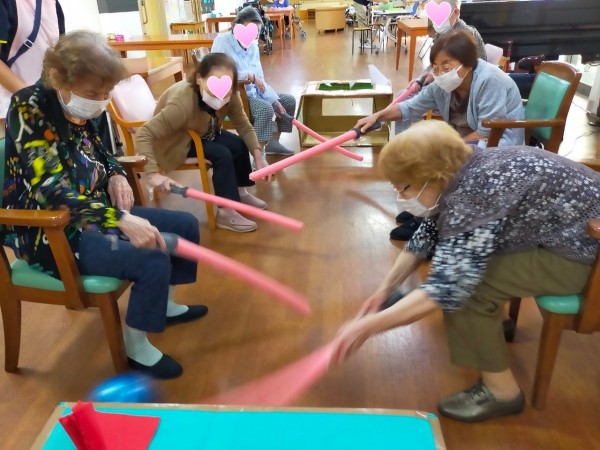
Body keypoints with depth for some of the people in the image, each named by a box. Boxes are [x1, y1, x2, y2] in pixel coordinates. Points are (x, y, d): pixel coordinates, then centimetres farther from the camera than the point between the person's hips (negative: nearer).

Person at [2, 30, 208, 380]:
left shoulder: (80, 109, 2)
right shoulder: (29, 108, -21)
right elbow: (53, 190, -30)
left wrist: (115, 175, -3)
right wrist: (122, 220, -40)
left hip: (95, 214, 9)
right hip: (51, 233, -9)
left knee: (185, 225, 7)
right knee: (152, 260, -28)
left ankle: (167, 304, 27)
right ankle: (137, 350, -4)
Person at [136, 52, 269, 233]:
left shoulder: (229, 95, -20)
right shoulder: (183, 102, -39)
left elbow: (244, 126, -14)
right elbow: (143, 135, -42)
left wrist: (258, 156, -26)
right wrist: (153, 173, -51)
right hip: (174, 142, -6)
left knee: (239, 145, -12)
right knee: (222, 154, -26)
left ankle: (239, 192, 12)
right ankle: (226, 212, -16)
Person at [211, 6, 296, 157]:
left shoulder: (253, 46, 6)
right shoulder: (222, 41, -14)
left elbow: (260, 80, 8)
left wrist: (276, 102, -2)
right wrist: (249, 76, -26)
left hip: (253, 93, 8)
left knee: (289, 100, 11)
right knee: (265, 109, -32)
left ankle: (273, 142, 21)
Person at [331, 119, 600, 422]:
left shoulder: (475, 193, -33)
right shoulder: (456, 173, -5)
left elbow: (446, 288, -36)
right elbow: (426, 236, 6)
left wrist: (368, 326, -29)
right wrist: (384, 290, 4)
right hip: (555, 230, 9)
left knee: (464, 285, -22)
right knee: (452, 257, 11)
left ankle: (501, 391, -3)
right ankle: (490, 321, 29)